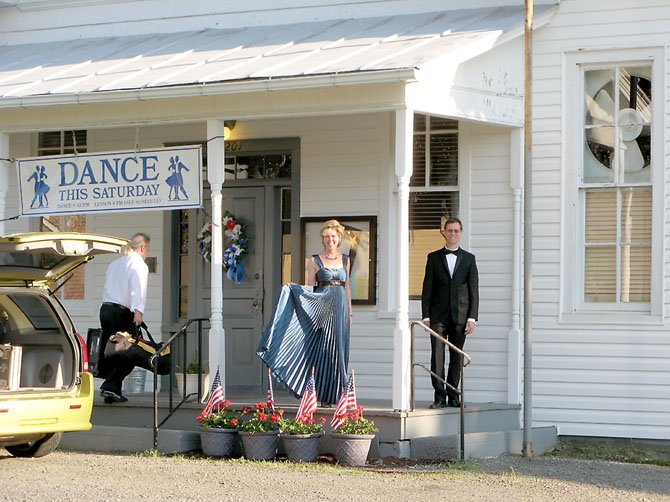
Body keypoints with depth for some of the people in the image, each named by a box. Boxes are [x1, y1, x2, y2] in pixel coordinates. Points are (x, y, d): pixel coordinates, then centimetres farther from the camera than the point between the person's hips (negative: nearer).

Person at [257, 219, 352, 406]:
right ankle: (323, 396, -5)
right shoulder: (314, 261, 2)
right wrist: (294, 288, -17)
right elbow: (309, 288, 1)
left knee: (338, 350, 2)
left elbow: (346, 287, 16)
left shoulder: (345, 259, 13)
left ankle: (335, 394, 7)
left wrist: (349, 312, 14)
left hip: (340, 308, 4)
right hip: (321, 308, -4)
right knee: (323, 350, -7)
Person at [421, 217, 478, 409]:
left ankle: (453, 395, 11)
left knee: (457, 357, 3)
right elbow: (427, 289, 6)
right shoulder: (434, 257, 9)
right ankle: (440, 396, -4)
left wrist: (472, 318, -3)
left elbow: (474, 291, 6)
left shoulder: (469, 259, 9)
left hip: (460, 315, 0)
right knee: (437, 356, -7)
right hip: (439, 316, 0)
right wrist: (426, 316, -1)